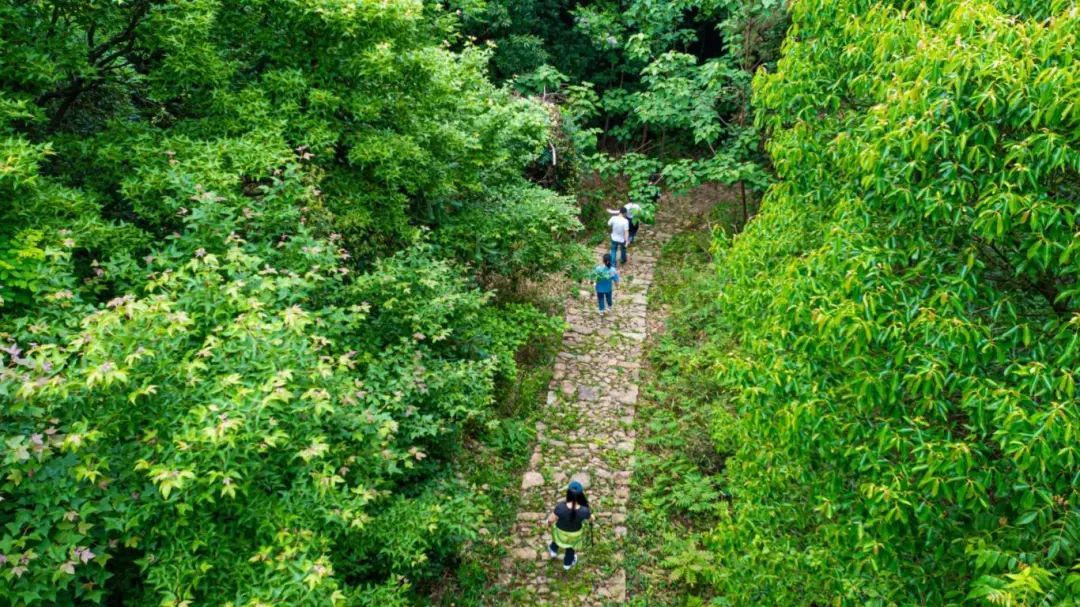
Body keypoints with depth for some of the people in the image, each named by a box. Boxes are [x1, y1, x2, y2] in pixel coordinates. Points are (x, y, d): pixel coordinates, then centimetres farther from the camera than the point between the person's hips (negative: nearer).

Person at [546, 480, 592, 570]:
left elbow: (551, 519, -24)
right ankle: (568, 563, 61)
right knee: (571, 545, 34)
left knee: (558, 537, 37)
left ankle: (553, 550, 66)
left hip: (560, 529, 0)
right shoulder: (584, 511, -39)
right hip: (575, 532, 0)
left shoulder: (561, 507, -41)